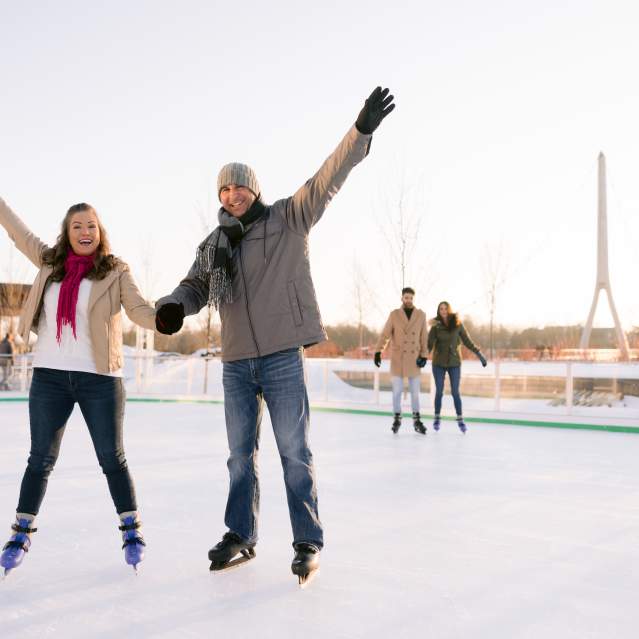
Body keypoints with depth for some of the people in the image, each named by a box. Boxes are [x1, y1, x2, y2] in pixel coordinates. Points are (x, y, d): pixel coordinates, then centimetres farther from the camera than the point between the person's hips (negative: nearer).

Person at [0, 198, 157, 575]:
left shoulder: (115, 272, -2)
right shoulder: (50, 262, 8)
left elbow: (140, 310, -10)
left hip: (100, 379, -2)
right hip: (49, 377, 3)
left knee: (112, 458, 6)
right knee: (41, 459, 11)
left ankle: (132, 529, 20)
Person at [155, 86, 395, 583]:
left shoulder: (287, 219, -1)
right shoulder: (213, 244, 12)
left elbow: (327, 181, -10)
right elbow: (196, 286, 13)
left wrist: (361, 130, -22)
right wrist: (173, 306, -11)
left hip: (282, 357, -5)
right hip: (235, 362, 5)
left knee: (295, 452, 1)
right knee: (240, 454, 14)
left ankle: (308, 543, 12)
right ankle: (241, 535, 28)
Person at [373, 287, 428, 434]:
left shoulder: (421, 315, 1)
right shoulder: (394, 314, -3)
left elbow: (424, 337, 3)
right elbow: (385, 334, -5)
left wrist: (424, 356, -5)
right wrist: (378, 352, -14)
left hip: (414, 358, 1)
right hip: (397, 358, -1)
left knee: (415, 391, 6)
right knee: (397, 390, 0)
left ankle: (417, 421, 16)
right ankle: (397, 419, 15)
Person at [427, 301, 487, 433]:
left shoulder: (457, 324, -4)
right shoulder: (435, 326, -6)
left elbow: (467, 341, 1)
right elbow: (429, 344, -12)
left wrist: (479, 354, -3)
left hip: (454, 363, 0)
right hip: (439, 363, 0)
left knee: (455, 392, -1)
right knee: (439, 392, 4)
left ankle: (460, 420, 9)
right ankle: (437, 418, 19)